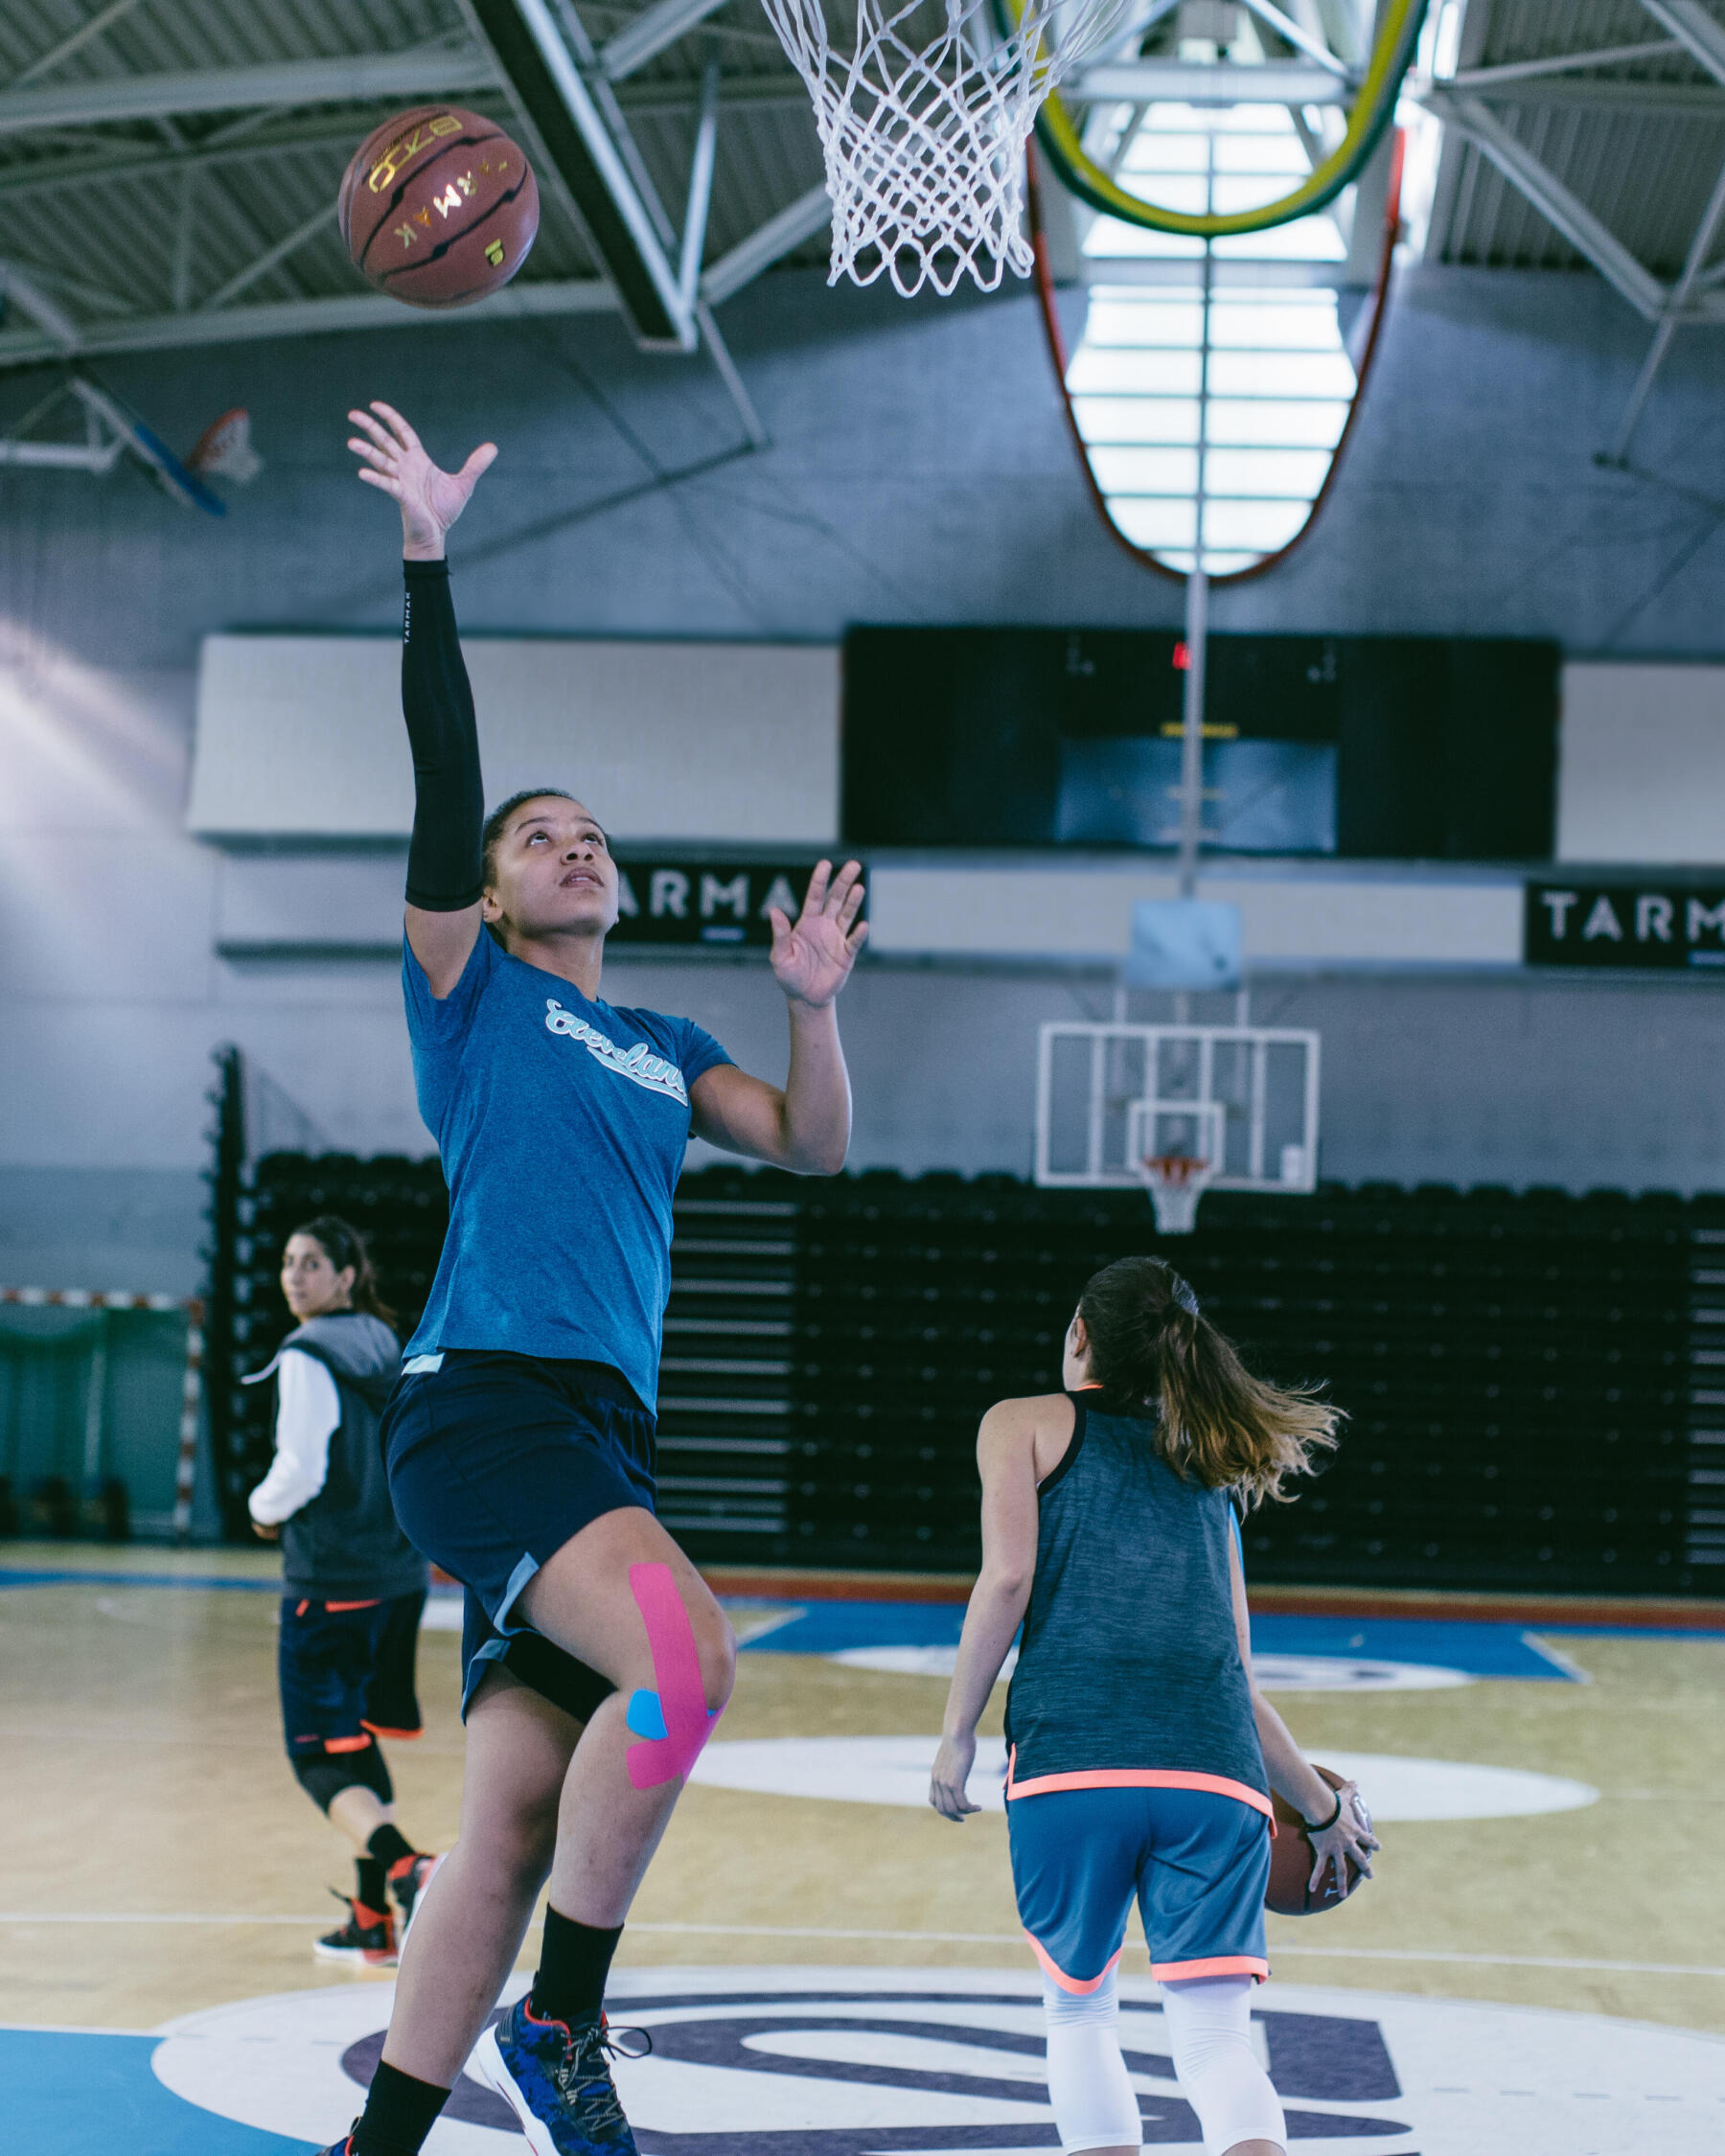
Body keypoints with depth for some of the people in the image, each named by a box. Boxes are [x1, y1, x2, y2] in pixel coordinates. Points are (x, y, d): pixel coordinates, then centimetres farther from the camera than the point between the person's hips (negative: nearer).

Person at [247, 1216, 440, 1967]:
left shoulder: (308, 1357, -12)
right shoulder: (389, 1349, 11)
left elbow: (300, 1471, -18)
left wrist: (265, 1509, 1)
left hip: (330, 1583, -8)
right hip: (401, 1574, 8)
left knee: (320, 1754, -5)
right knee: (357, 1739, 18)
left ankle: (405, 1867, -29)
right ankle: (373, 1919, 18)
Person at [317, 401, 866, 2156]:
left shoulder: (662, 1050, 25)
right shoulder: (469, 989, 8)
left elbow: (814, 1148, 21)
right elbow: (444, 782, -4)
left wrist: (812, 1007, 6)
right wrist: (428, 563, -9)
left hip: (595, 1430, 7)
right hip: (481, 1402, -6)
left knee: (511, 1827, 1)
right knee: (685, 1661, -28)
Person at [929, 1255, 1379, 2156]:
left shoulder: (1025, 1424, 18)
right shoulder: (1208, 1466, 28)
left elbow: (1008, 1576, 0)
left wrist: (957, 1736, 7)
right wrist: (1321, 1806, 38)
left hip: (1072, 1759, -2)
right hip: (1215, 1775, 3)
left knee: (1079, 2012, 17)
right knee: (1215, 2032, -2)